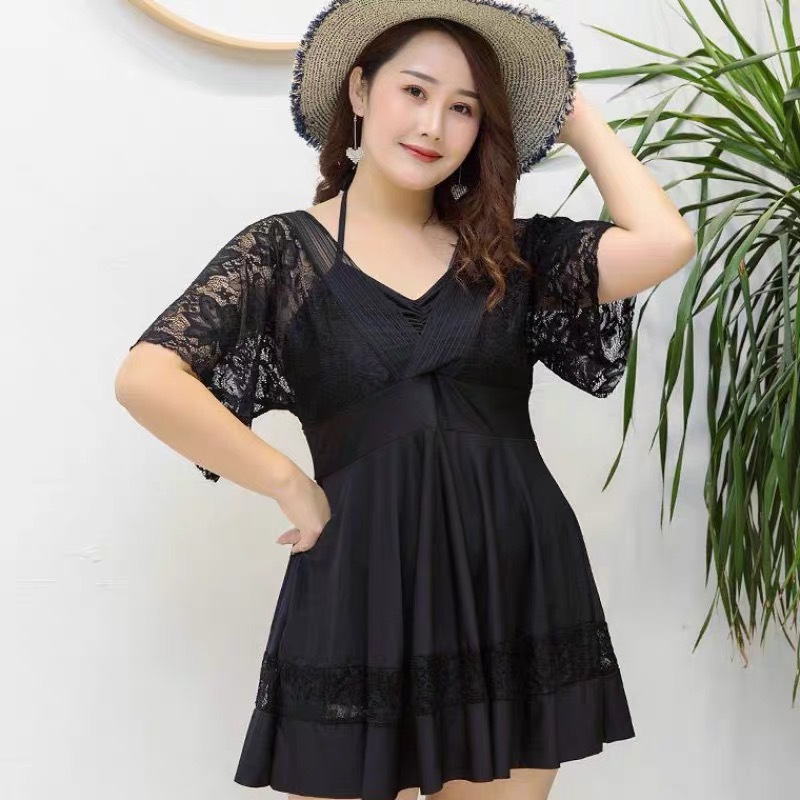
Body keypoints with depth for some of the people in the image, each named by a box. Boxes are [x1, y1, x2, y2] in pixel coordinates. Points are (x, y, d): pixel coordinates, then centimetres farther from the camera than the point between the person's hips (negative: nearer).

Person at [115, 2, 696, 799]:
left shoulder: (511, 251, 8)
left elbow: (663, 244, -8)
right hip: (362, 591, -2)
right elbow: (146, 380, -12)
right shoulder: (285, 249, 0)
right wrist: (293, 487, -10)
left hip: (518, 583, 3)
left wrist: (577, 118, 5)